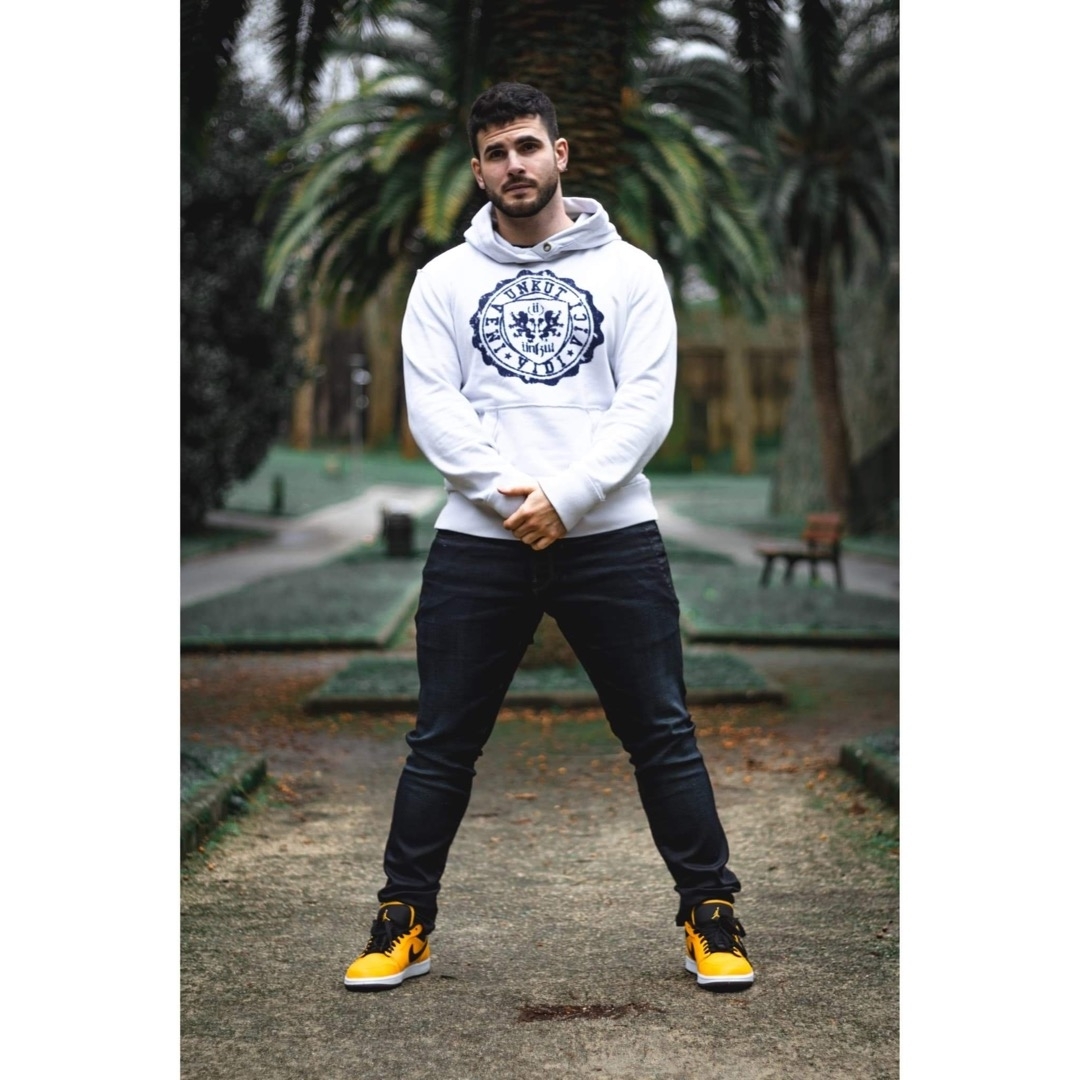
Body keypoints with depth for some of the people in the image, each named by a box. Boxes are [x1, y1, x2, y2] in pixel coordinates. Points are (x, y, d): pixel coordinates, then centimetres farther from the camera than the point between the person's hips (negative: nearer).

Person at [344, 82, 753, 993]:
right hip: (478, 541, 1)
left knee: (662, 734, 2)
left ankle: (712, 919, 14)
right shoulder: (444, 280, 10)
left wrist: (566, 496, -15)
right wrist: (507, 491, -15)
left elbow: (648, 403, -3)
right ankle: (405, 924, 18)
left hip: (610, 535, -1)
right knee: (442, 741, 5)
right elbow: (430, 404, 0)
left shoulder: (629, 271, 6)